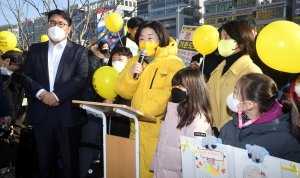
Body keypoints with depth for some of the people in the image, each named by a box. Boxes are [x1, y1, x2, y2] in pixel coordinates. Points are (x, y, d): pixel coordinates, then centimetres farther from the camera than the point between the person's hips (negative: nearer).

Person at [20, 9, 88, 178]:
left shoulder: (79, 51, 3)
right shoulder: (35, 49, 12)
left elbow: (81, 78, -9)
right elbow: (25, 76, 5)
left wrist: (56, 95, -16)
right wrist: (41, 93, -12)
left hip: (67, 113, -3)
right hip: (41, 112, 3)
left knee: (70, 160, 6)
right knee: (45, 160, 14)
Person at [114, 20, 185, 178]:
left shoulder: (174, 63, -5)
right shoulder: (134, 61, 12)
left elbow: (170, 94, -17)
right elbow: (124, 92, 6)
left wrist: (142, 110, -26)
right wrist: (130, 75, -13)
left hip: (160, 128, -5)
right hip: (137, 127, 5)